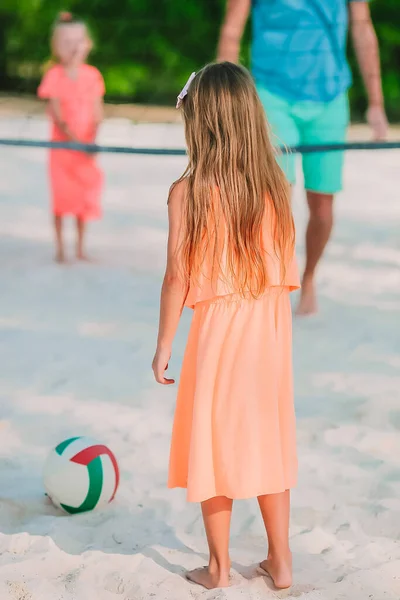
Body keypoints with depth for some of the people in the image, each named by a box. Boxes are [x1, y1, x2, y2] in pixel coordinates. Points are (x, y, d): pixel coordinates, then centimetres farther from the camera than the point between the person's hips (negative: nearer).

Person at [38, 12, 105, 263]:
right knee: (63, 195, 1)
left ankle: (81, 246, 20)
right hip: (62, 144, -3)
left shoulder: (92, 75, 2)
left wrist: (92, 139, -19)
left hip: (86, 146, 3)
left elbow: (97, 113, -1)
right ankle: (60, 247, 12)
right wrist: (74, 139, -25)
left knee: (85, 195, 8)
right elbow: (56, 114, -13)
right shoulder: (55, 76, -7)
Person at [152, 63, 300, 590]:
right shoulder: (275, 185, -3)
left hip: (218, 328, -4)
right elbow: (285, 266, 3)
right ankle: (280, 560, 24)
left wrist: (164, 345, -3)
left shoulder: (188, 192, -14)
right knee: (268, 440, 16)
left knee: (214, 441, 10)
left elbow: (177, 277, -13)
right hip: (271, 325, 4)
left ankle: (219, 566, 19)